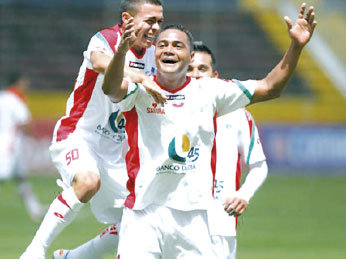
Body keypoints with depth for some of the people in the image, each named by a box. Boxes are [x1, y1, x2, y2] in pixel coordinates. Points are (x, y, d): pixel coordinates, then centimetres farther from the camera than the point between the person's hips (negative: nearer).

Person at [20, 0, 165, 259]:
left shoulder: (152, 54, 6)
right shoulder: (106, 39, -15)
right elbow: (100, 62, -40)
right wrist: (142, 78, -56)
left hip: (113, 148, 7)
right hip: (77, 134, -7)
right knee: (88, 180, -37)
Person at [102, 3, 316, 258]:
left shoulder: (209, 91, 9)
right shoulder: (140, 90, -1)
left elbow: (269, 88, 10)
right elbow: (112, 89, -23)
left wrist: (296, 46, -2)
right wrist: (122, 51, -43)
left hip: (192, 215, 3)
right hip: (143, 213, -3)